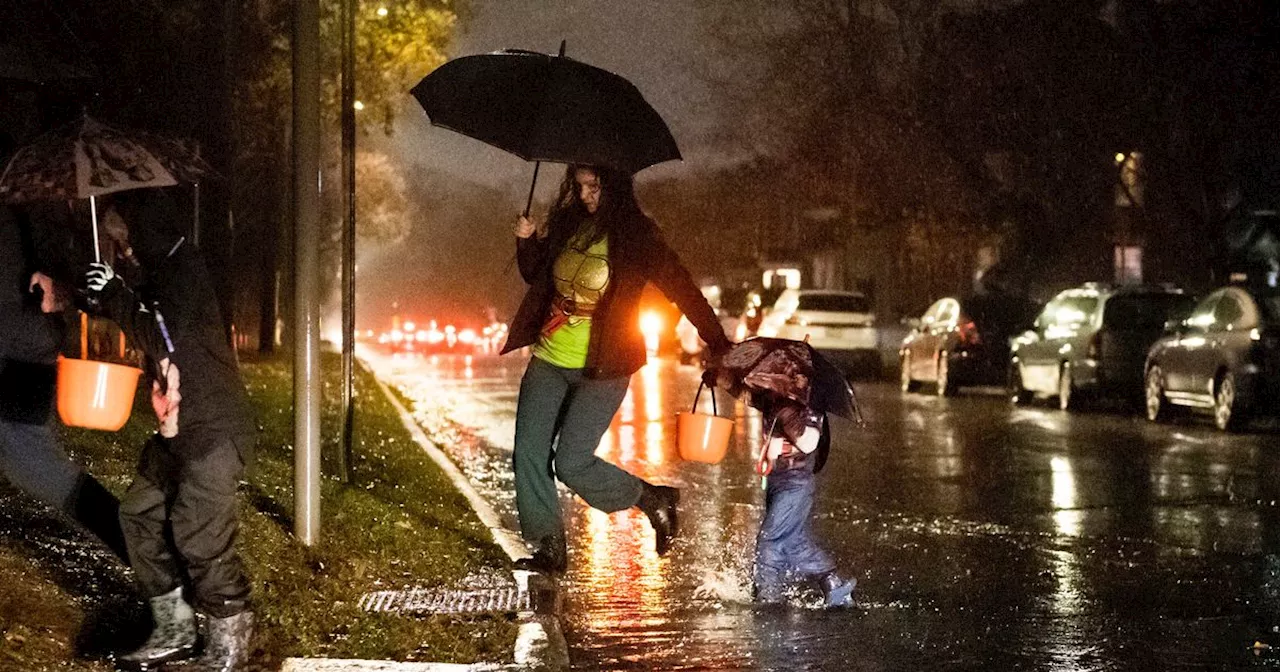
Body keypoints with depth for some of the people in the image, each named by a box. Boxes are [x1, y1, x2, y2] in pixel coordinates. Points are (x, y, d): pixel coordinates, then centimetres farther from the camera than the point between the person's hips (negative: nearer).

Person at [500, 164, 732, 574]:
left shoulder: (636, 236, -10)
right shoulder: (569, 223, 5)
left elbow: (682, 290, -11)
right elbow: (536, 275, 20)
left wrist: (718, 346, -18)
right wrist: (527, 242, -1)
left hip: (601, 370, -6)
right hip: (549, 361, 6)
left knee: (571, 463, -12)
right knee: (529, 454, 0)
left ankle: (653, 500, 11)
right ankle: (549, 550, 12)